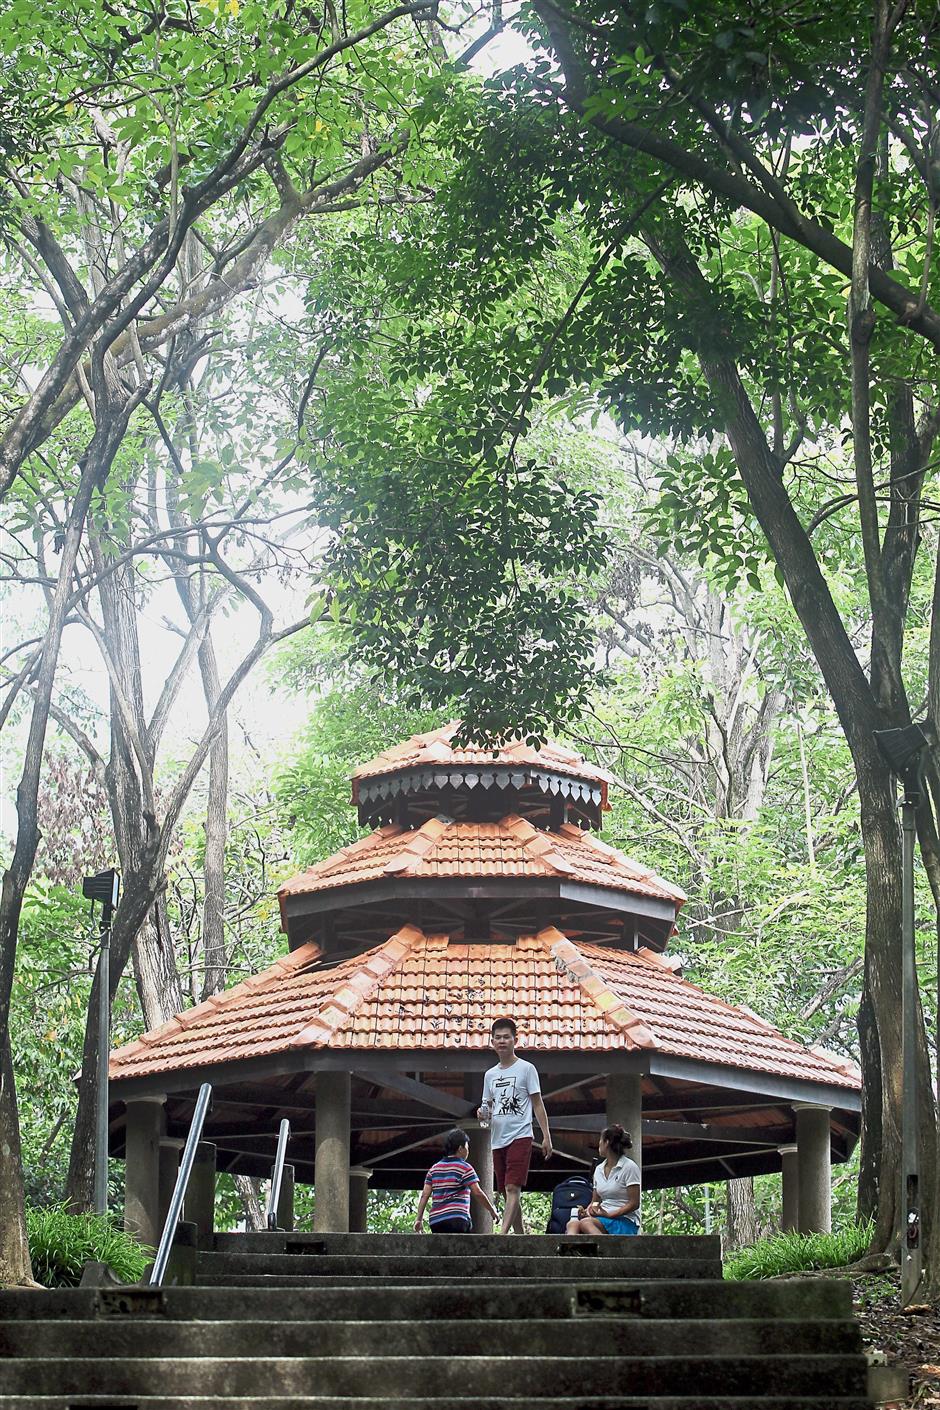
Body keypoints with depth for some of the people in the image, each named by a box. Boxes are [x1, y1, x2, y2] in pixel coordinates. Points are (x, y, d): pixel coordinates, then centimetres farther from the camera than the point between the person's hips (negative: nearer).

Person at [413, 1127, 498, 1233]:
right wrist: (492, 1211, 5)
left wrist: (419, 1219, 9)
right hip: (457, 1219, -6)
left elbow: (425, 1195, 10)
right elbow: (477, 1192, -6)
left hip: (435, 1220, 6)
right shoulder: (464, 1167, 0)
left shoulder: (434, 1169, 17)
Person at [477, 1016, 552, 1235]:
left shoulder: (526, 1068, 1)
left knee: (512, 1188, -17)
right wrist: (483, 1114, -2)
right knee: (507, 1192, 8)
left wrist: (546, 1136, -7)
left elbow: (537, 1104, 0)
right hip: (498, 1140, 6)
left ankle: (501, 1235, -27)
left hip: (520, 1136, -6)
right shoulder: (490, 1074, 16)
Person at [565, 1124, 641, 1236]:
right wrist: (586, 1211, 0)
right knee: (572, 1224, -28)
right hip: (602, 1219, 6)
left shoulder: (629, 1167, -2)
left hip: (626, 1221, -6)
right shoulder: (599, 1170, 21)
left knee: (586, 1223, -36)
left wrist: (609, 1214, -16)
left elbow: (634, 1204, -7)